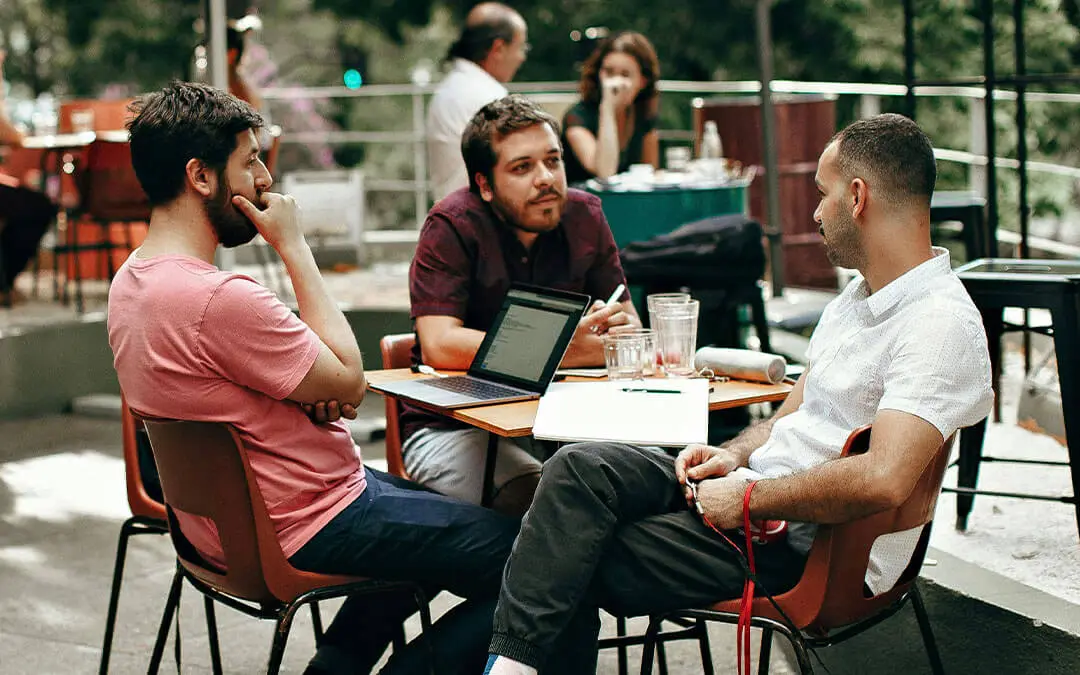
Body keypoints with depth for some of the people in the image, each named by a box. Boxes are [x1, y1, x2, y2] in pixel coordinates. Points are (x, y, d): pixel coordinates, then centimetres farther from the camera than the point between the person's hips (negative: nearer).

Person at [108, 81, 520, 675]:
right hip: (302, 529, -10)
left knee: (435, 519, 30)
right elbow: (350, 379, -16)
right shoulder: (220, 299, -29)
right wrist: (293, 245, -13)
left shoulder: (129, 281, 2)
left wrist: (312, 393, -5)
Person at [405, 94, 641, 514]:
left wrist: (618, 327, -20)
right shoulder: (451, 227, -12)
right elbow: (439, 346, -24)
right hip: (454, 426, -5)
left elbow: (628, 320, 7)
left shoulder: (583, 215, 4)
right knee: (534, 496, -33)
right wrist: (564, 350, -25)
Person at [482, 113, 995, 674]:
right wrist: (736, 455, 3)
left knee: (578, 562, -14)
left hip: (814, 544, -9)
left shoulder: (941, 324, -18)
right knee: (580, 469, -11)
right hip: (763, 493, 9)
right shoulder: (857, 297, 15)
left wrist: (749, 497, -20)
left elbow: (882, 481, -30)